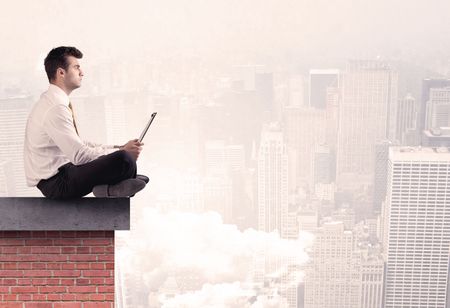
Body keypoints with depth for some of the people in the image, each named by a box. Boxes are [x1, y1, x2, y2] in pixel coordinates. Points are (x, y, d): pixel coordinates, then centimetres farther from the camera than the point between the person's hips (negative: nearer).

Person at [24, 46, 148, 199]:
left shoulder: (54, 101, 12)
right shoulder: (55, 107, -20)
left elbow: (77, 145, 15)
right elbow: (79, 155, -24)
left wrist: (119, 148, 7)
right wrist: (122, 151, -14)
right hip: (56, 183, -11)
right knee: (124, 159, -26)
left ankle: (107, 188, -3)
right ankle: (110, 190, 1)